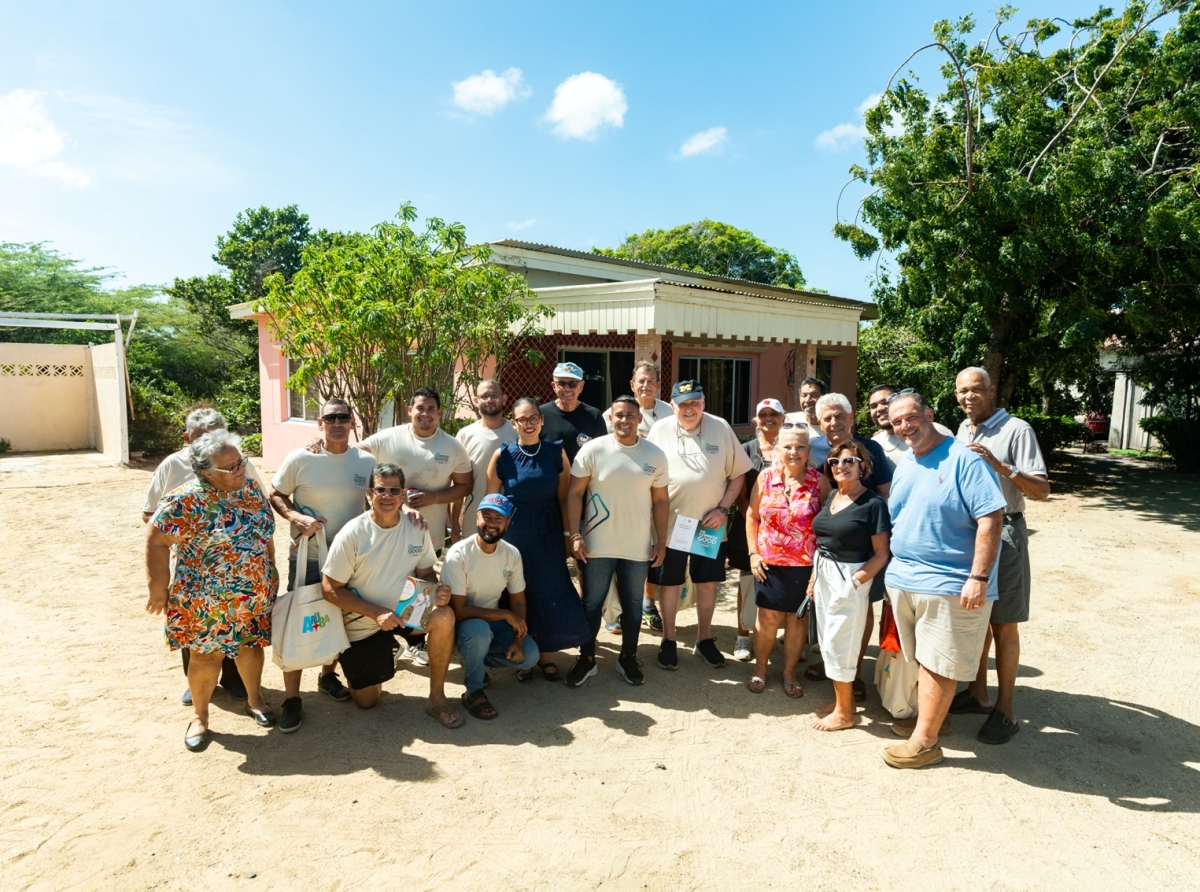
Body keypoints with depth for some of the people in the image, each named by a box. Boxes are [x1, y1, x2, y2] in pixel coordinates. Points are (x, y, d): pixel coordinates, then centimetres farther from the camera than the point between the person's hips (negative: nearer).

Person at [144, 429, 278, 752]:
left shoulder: (251, 489, -2)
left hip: (255, 595, 5)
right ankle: (199, 716, 31)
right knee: (207, 655, 9)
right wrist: (159, 588, -12)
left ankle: (255, 698, 41)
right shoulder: (186, 500, -21)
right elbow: (156, 541, -15)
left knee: (252, 645, 18)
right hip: (207, 600, -5)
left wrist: (271, 575, 13)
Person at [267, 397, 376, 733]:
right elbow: (275, 495, -2)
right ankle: (292, 698, 17)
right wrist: (294, 516, -20)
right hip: (308, 558, -3)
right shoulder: (299, 459, -11)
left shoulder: (367, 462, -3)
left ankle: (328, 675, 41)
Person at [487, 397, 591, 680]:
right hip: (513, 534, -1)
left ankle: (546, 656, 21)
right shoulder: (503, 455, -5)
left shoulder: (556, 453, -2)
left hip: (548, 536, 1)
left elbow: (563, 498, 2)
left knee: (552, 596, 1)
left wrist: (568, 535, 1)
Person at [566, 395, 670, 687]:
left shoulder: (655, 454, 0)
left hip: (638, 548, 2)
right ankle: (587, 659, 26)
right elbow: (574, 493, -5)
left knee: (633, 605, 14)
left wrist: (661, 540, 3)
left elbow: (660, 500, 6)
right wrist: (575, 536, -10)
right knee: (592, 604, 10)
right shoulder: (593, 449, -7)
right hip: (597, 545, -2)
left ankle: (628, 658, 32)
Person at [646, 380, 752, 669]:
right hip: (670, 524, -1)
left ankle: (704, 639, 32)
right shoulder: (659, 431, -5)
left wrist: (723, 508, -10)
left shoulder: (721, 428, -4)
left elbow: (738, 474, 0)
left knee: (707, 582, 13)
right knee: (669, 583, 11)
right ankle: (668, 640, 29)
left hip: (710, 526, 1)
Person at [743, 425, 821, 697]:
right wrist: (753, 553, -1)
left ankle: (790, 672, 31)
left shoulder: (819, 481, -7)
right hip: (770, 563, 1)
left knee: (798, 619, 12)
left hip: (806, 566, 0)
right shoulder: (766, 477, -3)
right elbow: (752, 516, 5)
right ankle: (760, 668, 29)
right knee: (768, 619, 7)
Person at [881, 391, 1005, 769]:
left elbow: (991, 519, -17)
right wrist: (892, 572, 17)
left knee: (936, 665, 2)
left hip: (948, 584, -7)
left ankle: (925, 741, 12)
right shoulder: (903, 467, 12)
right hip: (902, 580, 7)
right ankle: (929, 717, 35)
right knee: (921, 660, 18)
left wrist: (979, 578, -21)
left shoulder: (963, 459, -12)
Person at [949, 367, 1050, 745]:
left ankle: (1004, 710, 13)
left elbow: (1042, 490, -16)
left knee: (1003, 625, 2)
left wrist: (1001, 466, -29)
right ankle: (978, 692, 30)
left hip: (1003, 533, -6)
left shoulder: (1016, 430, -10)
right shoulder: (963, 430, 11)